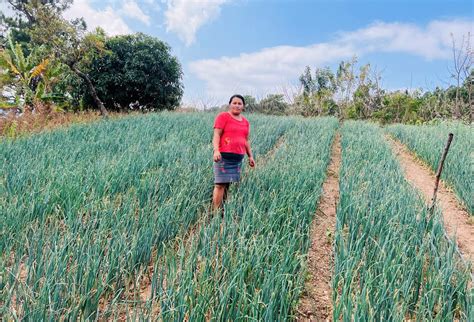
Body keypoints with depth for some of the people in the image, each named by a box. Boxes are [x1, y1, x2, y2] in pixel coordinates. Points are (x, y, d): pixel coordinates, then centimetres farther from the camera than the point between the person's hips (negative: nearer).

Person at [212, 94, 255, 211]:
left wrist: (250, 156, 16)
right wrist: (216, 150, -22)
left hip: (238, 158, 6)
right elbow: (216, 135, -8)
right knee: (220, 184, -8)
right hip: (223, 156, -5)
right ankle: (216, 211, -5)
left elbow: (246, 141, 22)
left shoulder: (245, 122, 18)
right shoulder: (223, 116, 0)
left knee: (228, 184, 7)